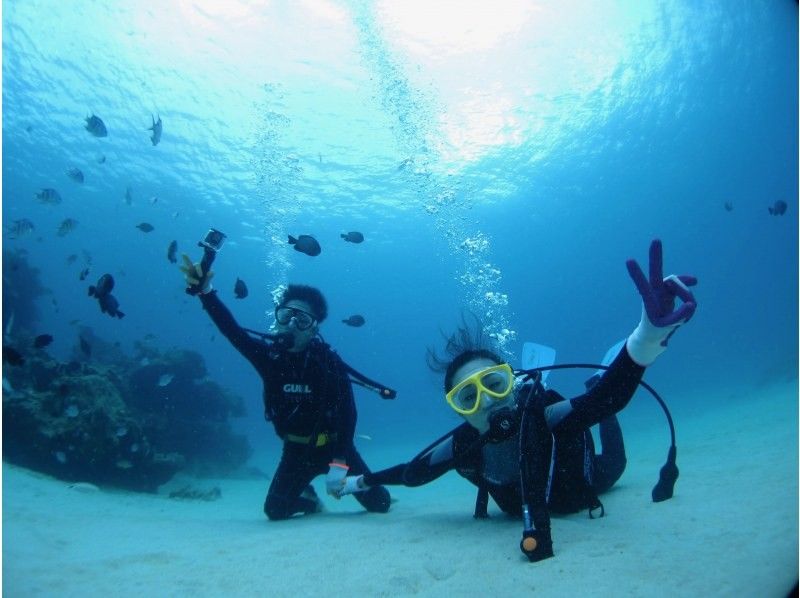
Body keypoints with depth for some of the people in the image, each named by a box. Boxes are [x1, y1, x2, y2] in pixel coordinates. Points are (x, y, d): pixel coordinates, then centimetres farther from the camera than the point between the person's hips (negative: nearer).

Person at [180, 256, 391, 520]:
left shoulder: (329, 361, -19)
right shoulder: (269, 356, -10)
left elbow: (347, 414, -21)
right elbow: (231, 329, -22)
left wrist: (339, 464, -28)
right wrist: (204, 291, -36)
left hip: (334, 446, -2)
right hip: (297, 450, 2)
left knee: (379, 503, -1)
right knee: (275, 510, -7)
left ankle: (340, 480, 33)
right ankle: (307, 497, 27)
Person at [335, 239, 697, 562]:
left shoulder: (545, 416, -47)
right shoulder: (461, 446, -37)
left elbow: (610, 398, -67)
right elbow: (411, 472, -18)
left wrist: (648, 334, -87)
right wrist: (358, 482, -8)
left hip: (581, 487, -2)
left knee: (612, 467, 33)